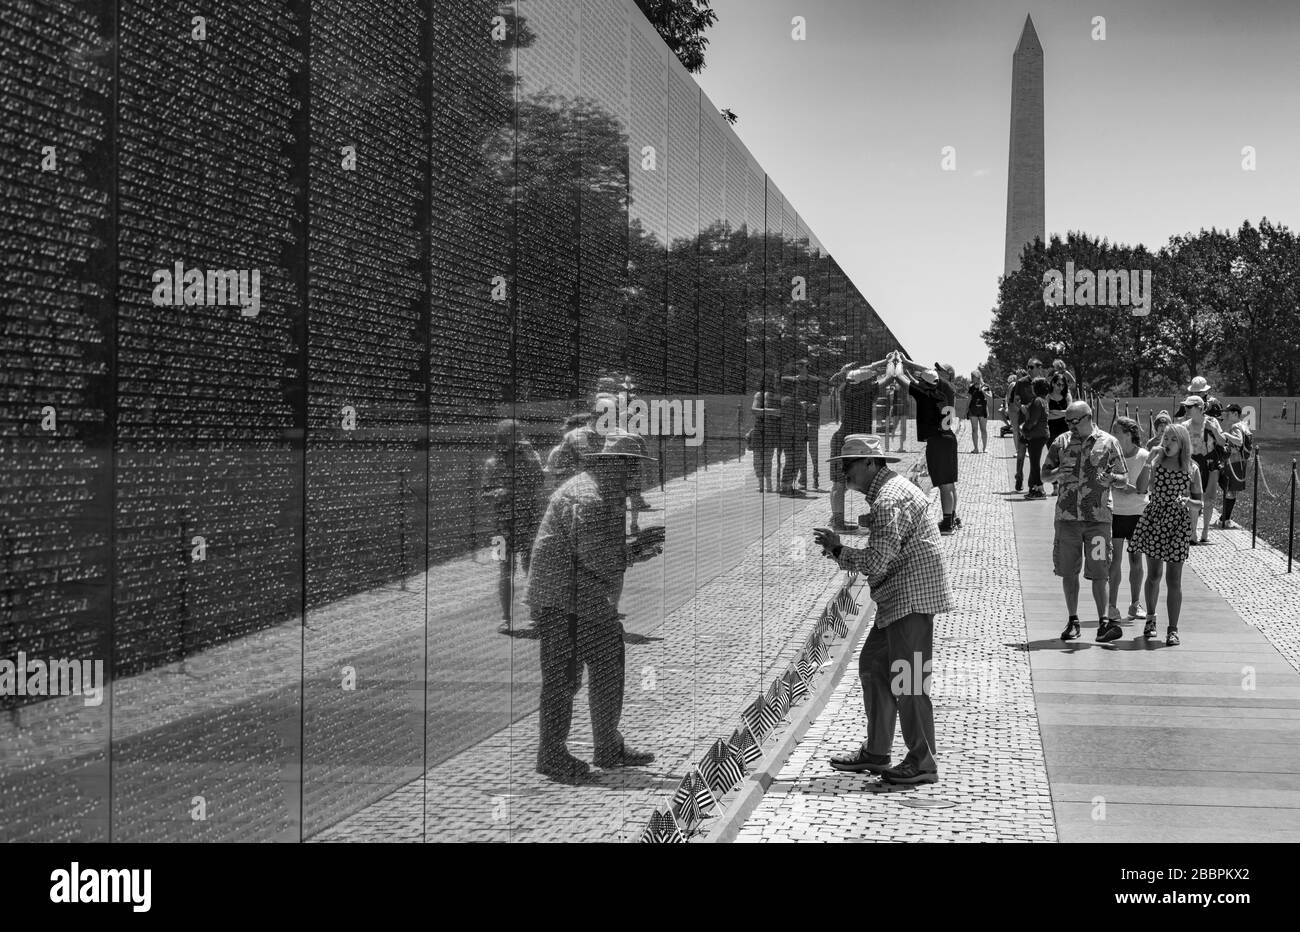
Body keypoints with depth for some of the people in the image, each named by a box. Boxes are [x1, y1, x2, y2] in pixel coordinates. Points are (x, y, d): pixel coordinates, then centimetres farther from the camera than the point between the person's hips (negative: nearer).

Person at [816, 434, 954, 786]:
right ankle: (876, 752, 23)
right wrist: (837, 549, 7)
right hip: (899, 599, 11)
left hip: (912, 597, -11)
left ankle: (923, 762, 2)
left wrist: (837, 549, -8)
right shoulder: (889, 491, 18)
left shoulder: (890, 500, -17)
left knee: (907, 678, -6)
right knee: (872, 666, 15)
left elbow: (877, 562, -23)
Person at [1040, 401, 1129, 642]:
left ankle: (1103, 622, 3)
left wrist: (1110, 479, -16)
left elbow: (1124, 479, 7)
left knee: (1098, 572, -4)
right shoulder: (1061, 442, 9)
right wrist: (1057, 474, -9)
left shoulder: (1109, 443, 3)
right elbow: (1045, 474, 14)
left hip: (1098, 517, -2)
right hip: (1067, 516, 2)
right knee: (1068, 571, 6)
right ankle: (1073, 621, 16)